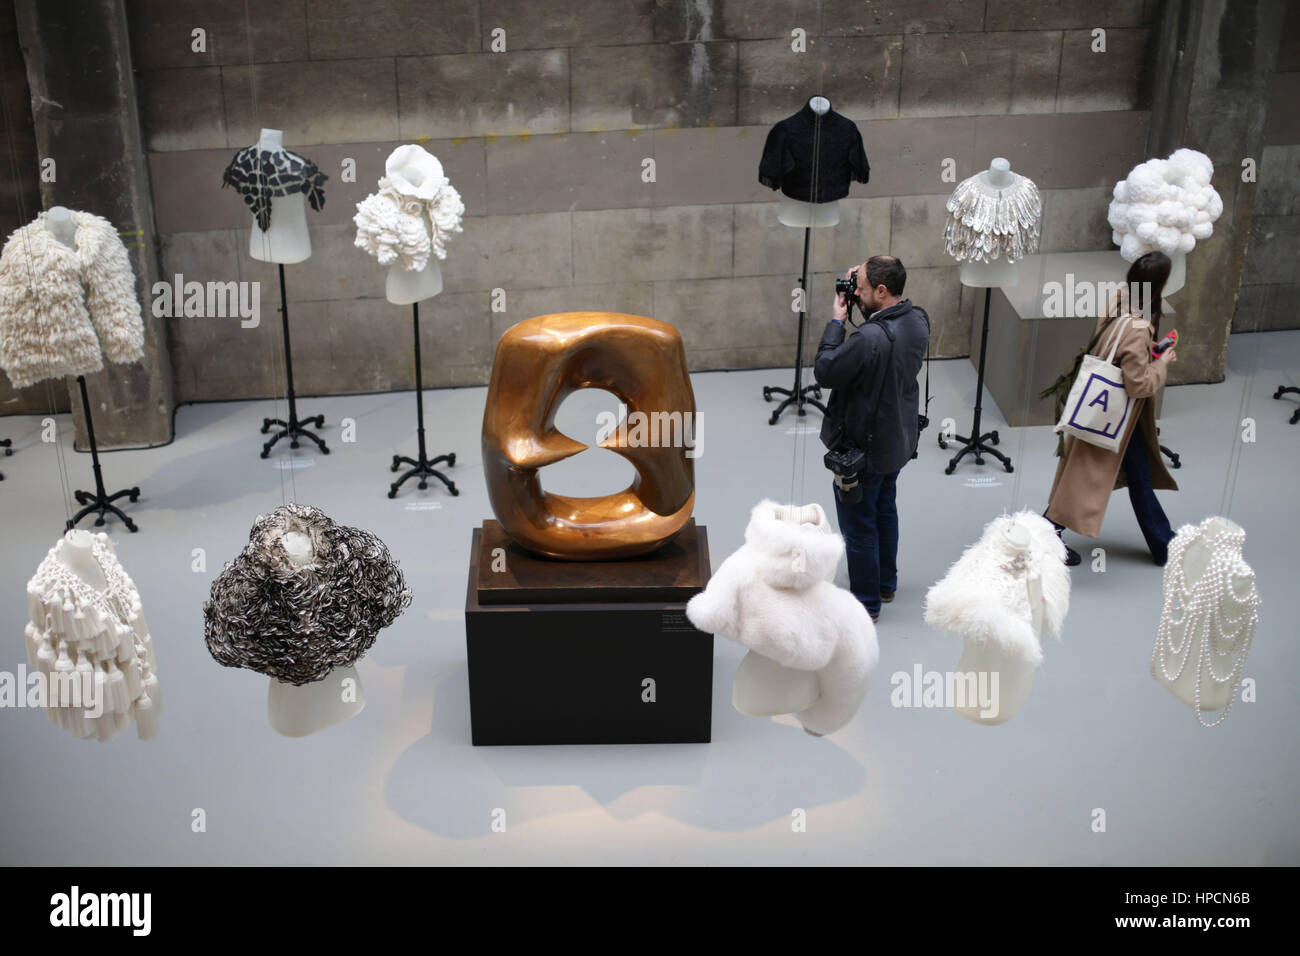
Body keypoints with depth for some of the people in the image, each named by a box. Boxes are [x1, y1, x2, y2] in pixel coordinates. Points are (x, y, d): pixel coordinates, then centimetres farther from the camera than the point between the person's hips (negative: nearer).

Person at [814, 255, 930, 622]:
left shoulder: (870, 338, -33)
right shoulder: (917, 321, -7)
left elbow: (824, 372, -22)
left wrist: (836, 322, -14)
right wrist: (859, 298, -2)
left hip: (864, 447, -9)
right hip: (898, 439, 9)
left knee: (859, 526, 7)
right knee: (885, 510, 26)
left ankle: (866, 603, 20)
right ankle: (885, 583, 43)